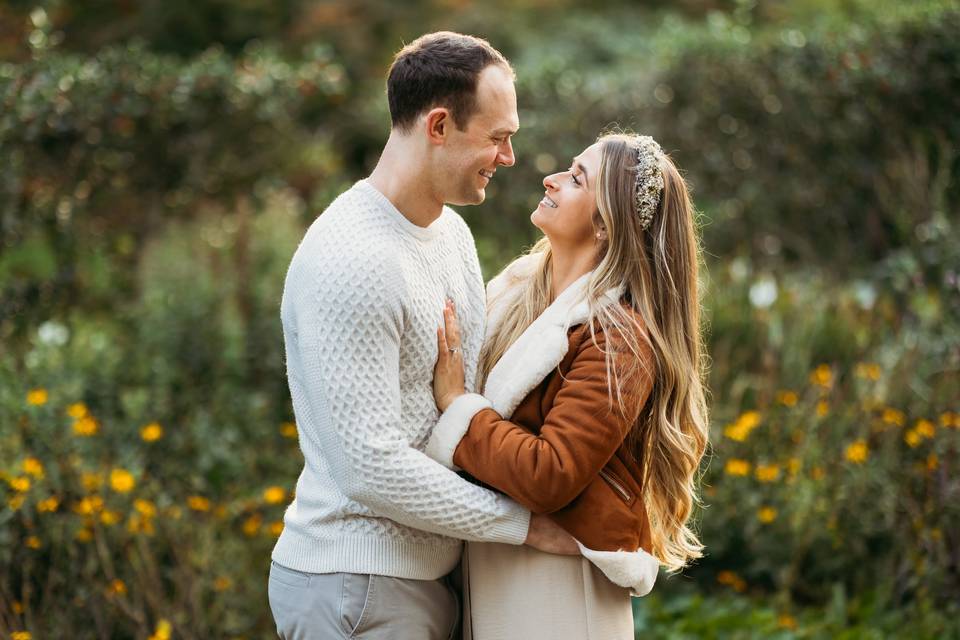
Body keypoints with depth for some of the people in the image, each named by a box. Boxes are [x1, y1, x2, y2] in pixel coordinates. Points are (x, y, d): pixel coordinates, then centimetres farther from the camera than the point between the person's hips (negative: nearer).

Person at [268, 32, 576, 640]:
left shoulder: (452, 231, 10)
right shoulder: (351, 260, -21)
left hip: (428, 577, 9)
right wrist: (528, 524, -16)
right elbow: (371, 467, -24)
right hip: (356, 588, -9)